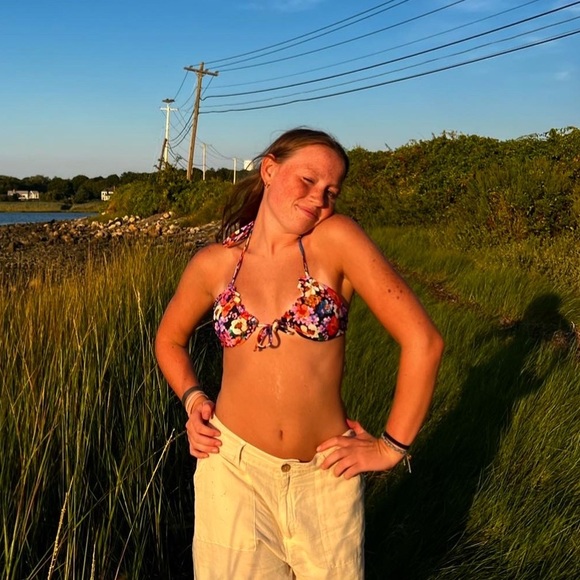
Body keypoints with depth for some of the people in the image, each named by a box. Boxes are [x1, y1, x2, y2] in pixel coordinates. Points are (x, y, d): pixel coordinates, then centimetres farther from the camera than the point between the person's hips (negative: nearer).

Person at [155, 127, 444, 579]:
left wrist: (392, 447, -8)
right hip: (233, 467, 1)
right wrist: (193, 400, 0)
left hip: (326, 475, -1)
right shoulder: (213, 264, -3)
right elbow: (170, 339, 16)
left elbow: (422, 339, -13)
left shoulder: (336, 239, -11)